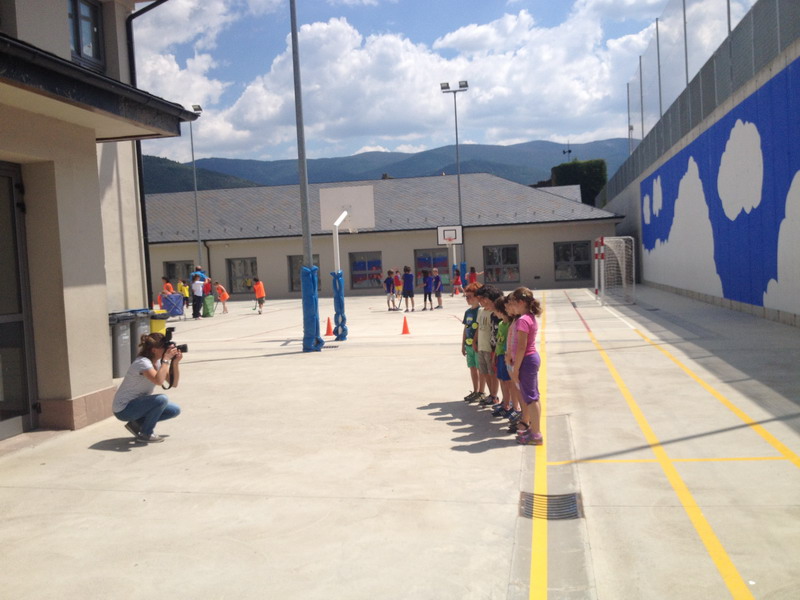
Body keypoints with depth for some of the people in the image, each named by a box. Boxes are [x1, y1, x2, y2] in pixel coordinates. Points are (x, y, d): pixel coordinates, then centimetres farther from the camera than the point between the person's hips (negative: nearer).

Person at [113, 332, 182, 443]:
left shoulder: (158, 362, 2)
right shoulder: (142, 362, -24)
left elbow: (174, 384, -1)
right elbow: (158, 381, -41)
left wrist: (175, 363, -13)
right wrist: (166, 359, -32)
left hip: (138, 404, 9)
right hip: (123, 409, -9)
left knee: (175, 410, 3)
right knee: (162, 399, -29)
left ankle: (137, 424, 9)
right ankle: (146, 434, -10)